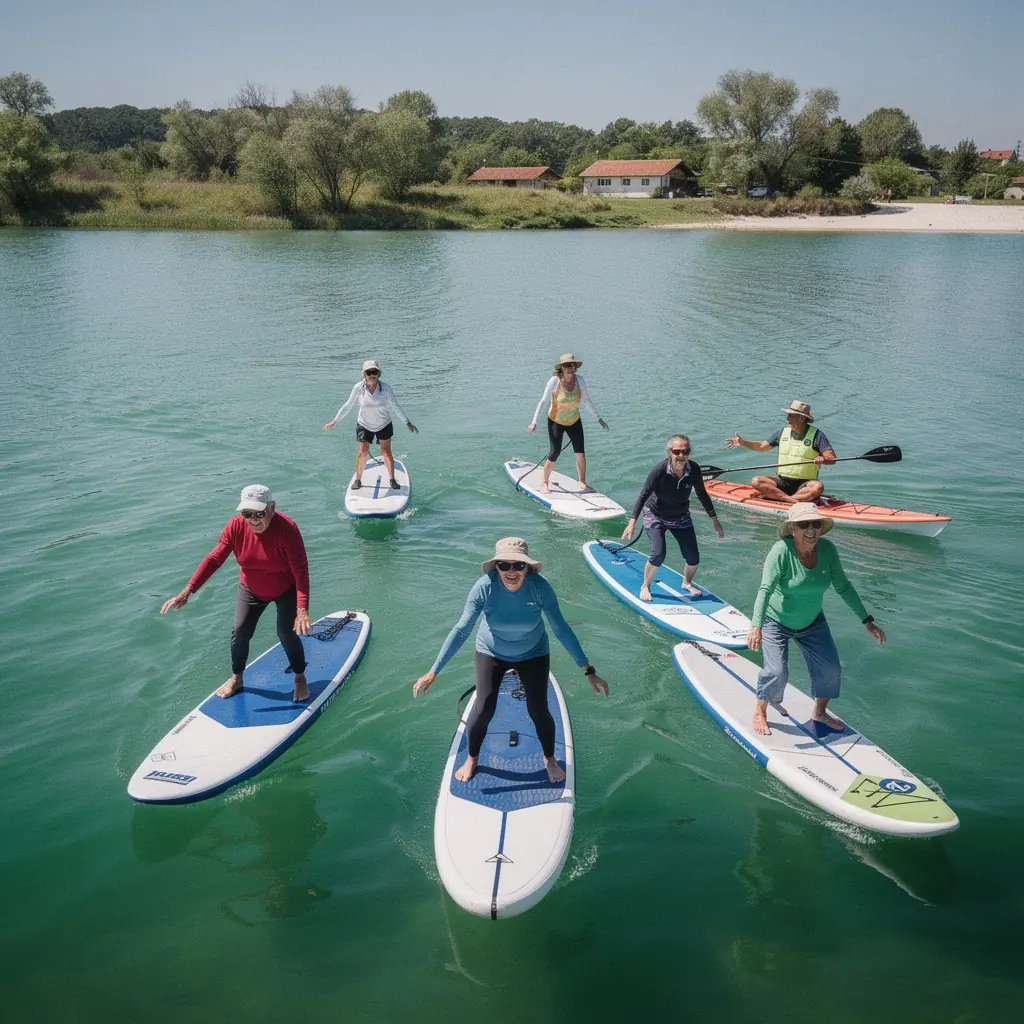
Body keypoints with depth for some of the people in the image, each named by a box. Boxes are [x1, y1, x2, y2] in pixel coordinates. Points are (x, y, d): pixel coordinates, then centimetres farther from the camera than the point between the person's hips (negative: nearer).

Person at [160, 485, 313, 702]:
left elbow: (301, 571, -38)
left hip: (286, 589, -4)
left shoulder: (286, 529, -34)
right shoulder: (236, 526, -22)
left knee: (287, 634, -7)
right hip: (251, 589, 4)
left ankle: (300, 678, 20)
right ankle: (236, 679, 30)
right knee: (240, 633, 4)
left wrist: (302, 609, -49)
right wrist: (187, 592, -28)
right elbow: (214, 559, -21)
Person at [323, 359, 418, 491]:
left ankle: (392, 480, 11)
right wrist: (334, 421, -4)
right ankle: (358, 480, 15)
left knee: (386, 452, 0)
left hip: (384, 424, 0)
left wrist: (408, 423, -9)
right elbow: (348, 406, -8)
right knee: (362, 453, 0)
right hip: (364, 424, 0)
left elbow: (395, 407, -11)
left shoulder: (386, 388, -22)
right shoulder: (358, 387, -20)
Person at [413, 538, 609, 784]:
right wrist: (433, 672, -27)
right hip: (491, 653, 0)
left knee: (539, 711, 4)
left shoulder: (540, 586, -30)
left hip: (533, 655, 0)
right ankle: (472, 759, 30)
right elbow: (461, 630, -26)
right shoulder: (484, 587, -30)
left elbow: (561, 628, -22)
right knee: (483, 710, -1)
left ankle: (550, 759, 35)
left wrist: (588, 671, -20)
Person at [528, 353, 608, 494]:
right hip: (556, 422, -3)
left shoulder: (579, 380, -9)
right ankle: (545, 483, 15)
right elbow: (543, 401, -14)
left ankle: (582, 482, 16)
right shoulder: (555, 381, -19)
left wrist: (597, 418, 5)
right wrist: (534, 422, -17)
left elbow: (586, 401, 2)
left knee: (581, 454, -2)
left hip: (574, 422, 3)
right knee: (554, 454, -4)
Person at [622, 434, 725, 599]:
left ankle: (687, 582, 33)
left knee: (693, 558, 0)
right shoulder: (660, 470, -29)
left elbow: (702, 495, -1)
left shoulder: (694, 470, -17)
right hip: (655, 516, -4)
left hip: (681, 518, 4)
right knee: (658, 555, -20)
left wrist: (715, 520, 5)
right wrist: (632, 522, -30)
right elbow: (643, 496, -23)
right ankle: (645, 586, 7)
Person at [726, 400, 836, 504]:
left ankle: (779, 498, -34)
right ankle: (792, 500, -30)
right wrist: (743, 443, 6)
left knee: (818, 487, -36)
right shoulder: (783, 432, 9)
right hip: (782, 482, 4)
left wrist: (823, 459, -34)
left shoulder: (816, 435, -4)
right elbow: (762, 446, 20)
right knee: (756, 482, -20)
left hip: (804, 484, -4)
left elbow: (832, 458, -11)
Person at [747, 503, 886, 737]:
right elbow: (765, 589, -36)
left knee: (830, 670, 6)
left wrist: (868, 621, -2)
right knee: (776, 671, -15)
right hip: (776, 622, -5)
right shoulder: (782, 550, -29)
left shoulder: (827, 550, -14)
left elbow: (843, 587, -3)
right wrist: (756, 626, -47)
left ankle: (820, 712, 33)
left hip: (812, 622, 5)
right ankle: (760, 713, 12)